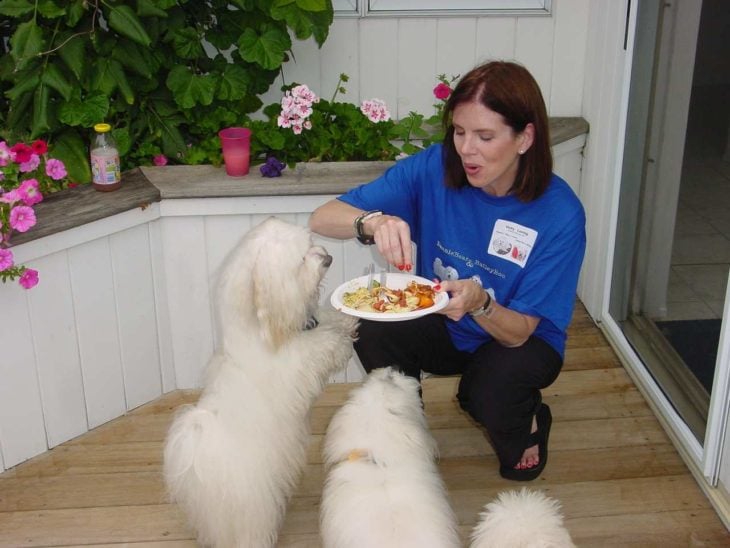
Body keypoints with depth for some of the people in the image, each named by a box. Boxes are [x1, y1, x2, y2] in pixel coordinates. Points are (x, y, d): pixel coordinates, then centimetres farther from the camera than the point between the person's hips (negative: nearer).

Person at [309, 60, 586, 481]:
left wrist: (479, 303, -46)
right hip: (444, 330, 3)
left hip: (520, 339, -2)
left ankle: (527, 421, 5)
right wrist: (373, 221, -44)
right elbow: (323, 218, -22)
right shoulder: (434, 168, -20)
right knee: (374, 329, -27)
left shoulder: (560, 214, -26)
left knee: (493, 396, -33)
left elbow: (519, 332, -23)